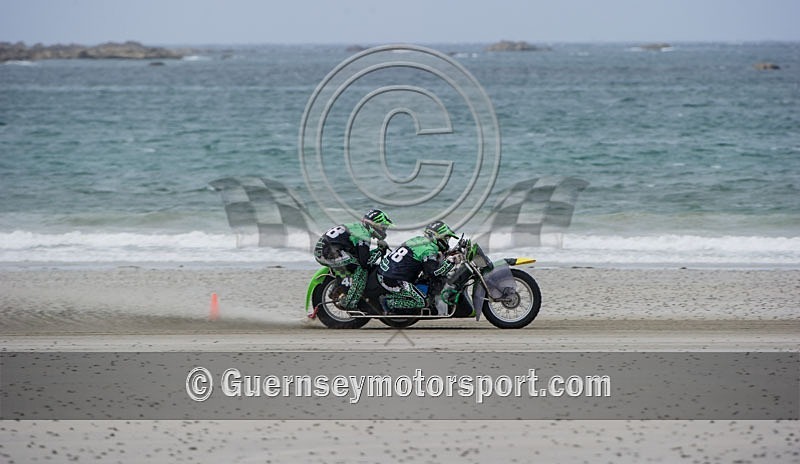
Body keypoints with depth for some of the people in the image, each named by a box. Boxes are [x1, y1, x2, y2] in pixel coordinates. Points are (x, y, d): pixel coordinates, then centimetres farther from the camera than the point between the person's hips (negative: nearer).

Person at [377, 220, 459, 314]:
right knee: (420, 302, -5)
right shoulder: (429, 249, -12)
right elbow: (435, 273, -20)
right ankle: (389, 302, -10)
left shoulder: (419, 240, 15)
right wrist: (450, 262, -12)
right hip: (394, 281, -9)